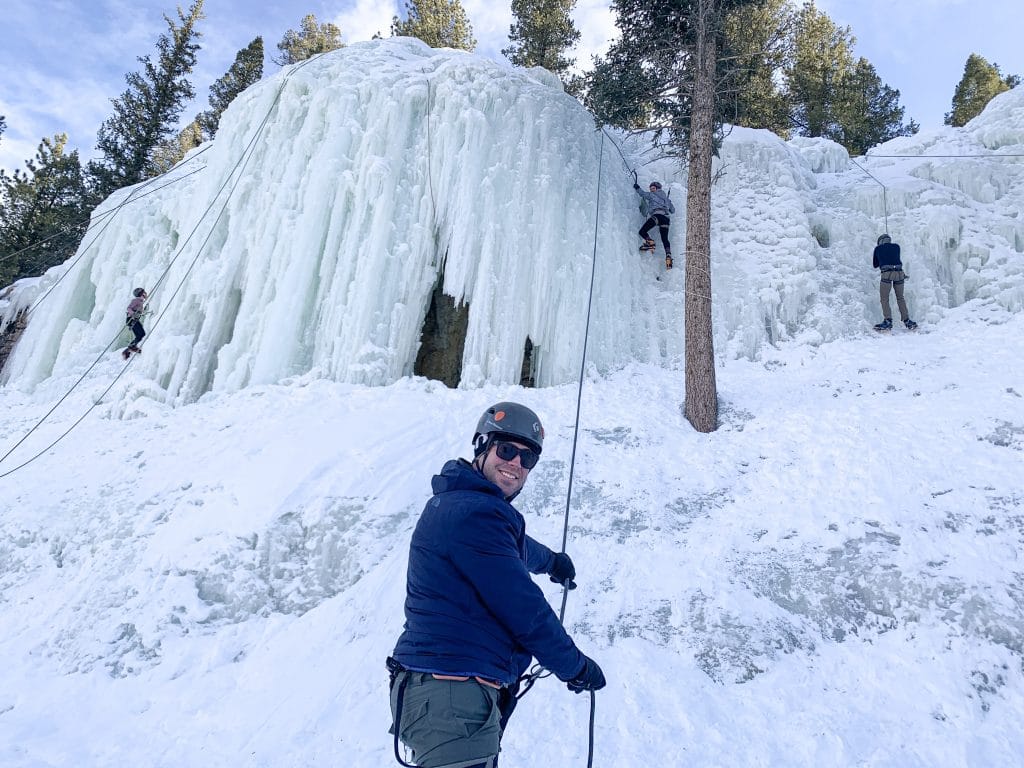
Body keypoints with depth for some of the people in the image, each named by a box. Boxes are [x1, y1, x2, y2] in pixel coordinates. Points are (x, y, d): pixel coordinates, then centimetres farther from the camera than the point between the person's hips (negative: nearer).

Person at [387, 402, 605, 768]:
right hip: (451, 698, -11)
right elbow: (524, 610, -16)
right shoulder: (474, 513, -19)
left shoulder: (461, 502, 15)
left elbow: (516, 548, 37)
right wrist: (575, 666, -2)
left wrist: (551, 560, 55)